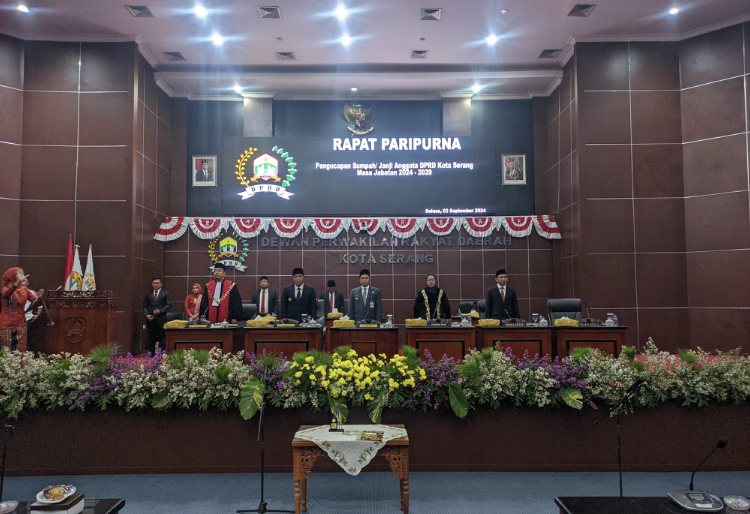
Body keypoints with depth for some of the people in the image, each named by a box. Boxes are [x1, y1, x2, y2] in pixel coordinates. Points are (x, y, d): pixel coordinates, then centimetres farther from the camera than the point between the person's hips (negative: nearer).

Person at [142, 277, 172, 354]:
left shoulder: (166, 293, 5)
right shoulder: (148, 294, 14)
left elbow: (168, 305, -1)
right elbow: (145, 306, 12)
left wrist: (160, 311, -15)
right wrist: (146, 314, -4)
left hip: (161, 318, -2)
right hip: (150, 318, 2)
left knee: (162, 336, -1)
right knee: (151, 337, 5)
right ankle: (151, 353, 10)